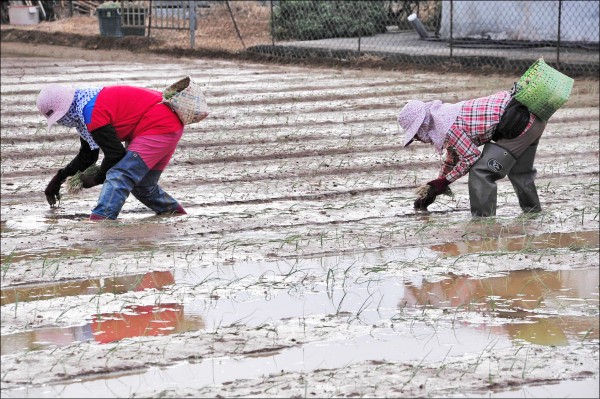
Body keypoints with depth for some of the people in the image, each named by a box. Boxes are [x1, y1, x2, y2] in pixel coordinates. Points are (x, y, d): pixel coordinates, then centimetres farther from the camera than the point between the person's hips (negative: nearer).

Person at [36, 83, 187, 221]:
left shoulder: (90, 111, -21)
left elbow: (115, 154, -18)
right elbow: (87, 156, 22)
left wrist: (98, 178, -2)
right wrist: (60, 177, 16)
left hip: (159, 127, -11)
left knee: (119, 176, -21)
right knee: (143, 185, 22)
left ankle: (100, 218, -31)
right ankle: (175, 212, 39)